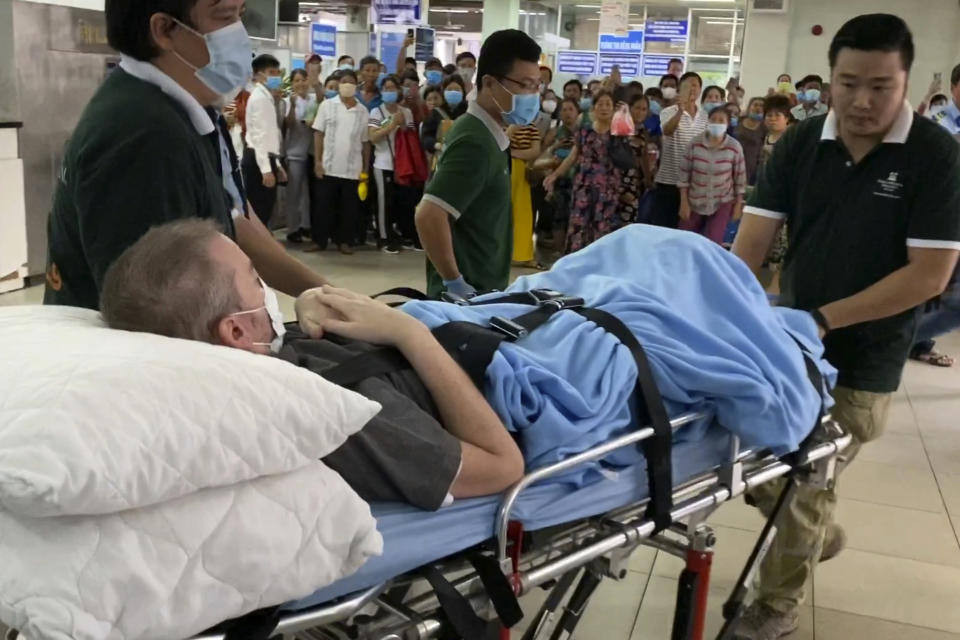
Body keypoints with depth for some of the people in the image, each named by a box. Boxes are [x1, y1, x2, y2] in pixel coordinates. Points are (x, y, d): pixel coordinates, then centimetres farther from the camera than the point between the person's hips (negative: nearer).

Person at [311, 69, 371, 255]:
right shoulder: (327, 105, 1)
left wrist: (366, 169, 5)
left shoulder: (363, 111, 5)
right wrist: (318, 161, -6)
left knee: (349, 207, 6)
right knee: (324, 206, 5)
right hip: (329, 167, -1)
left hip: (353, 169, 1)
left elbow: (365, 142, 7)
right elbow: (318, 134, 1)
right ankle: (319, 240, 14)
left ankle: (344, 241, 16)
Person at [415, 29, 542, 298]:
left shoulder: (483, 132, 10)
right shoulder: (476, 142, -20)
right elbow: (429, 216, -30)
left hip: (483, 291, 9)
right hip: (468, 294, -9)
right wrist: (454, 282, -22)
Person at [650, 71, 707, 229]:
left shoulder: (706, 115, 8)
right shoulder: (668, 112, -6)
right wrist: (680, 111, -46)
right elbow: (667, 131, -28)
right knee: (660, 225, 0)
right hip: (668, 180, -4)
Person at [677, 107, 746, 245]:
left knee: (713, 244, -7)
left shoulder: (734, 147, -13)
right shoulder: (695, 143, -12)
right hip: (695, 202, 1)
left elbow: (740, 178, -3)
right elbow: (684, 174, -6)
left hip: (722, 203, -1)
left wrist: (738, 205, 0)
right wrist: (684, 203, -6)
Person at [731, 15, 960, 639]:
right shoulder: (800, 144, -2)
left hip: (862, 360, -4)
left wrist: (826, 318, -22)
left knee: (806, 487, 5)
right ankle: (821, 533, 46)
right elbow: (754, 237, -6)